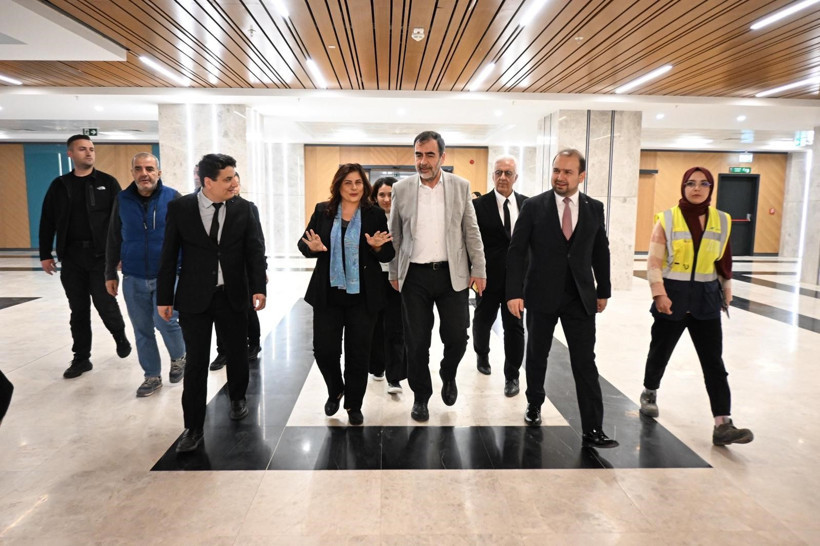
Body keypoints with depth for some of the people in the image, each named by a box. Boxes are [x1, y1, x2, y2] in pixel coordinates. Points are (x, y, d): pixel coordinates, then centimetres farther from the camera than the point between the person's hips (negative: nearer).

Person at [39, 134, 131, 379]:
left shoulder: (108, 183, 1)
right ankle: (81, 358, 18)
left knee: (105, 304, -2)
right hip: (71, 256, 3)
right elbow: (47, 222, 11)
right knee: (78, 310, 8)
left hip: (102, 255, -3)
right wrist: (45, 254, 8)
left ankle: (120, 336, 28)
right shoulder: (59, 185, 8)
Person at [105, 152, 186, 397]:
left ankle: (179, 357, 21)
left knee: (165, 321, -10)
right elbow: (113, 240, 10)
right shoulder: (122, 200, 3)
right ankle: (152, 376, 24)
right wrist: (110, 273, 9)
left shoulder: (172, 197, -4)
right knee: (142, 330, 9)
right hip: (133, 279, 3)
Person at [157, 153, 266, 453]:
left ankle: (237, 398, 42)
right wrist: (164, 297, -2)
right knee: (196, 362, 2)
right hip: (194, 298, -1)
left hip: (233, 296, 2)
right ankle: (194, 428, 14)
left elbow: (255, 250, -2)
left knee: (238, 353, 14)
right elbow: (169, 254, -2)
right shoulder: (179, 207, -4)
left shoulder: (242, 208, -1)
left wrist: (258, 288, -13)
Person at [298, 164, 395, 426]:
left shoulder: (375, 215, -1)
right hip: (328, 294, 1)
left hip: (363, 296, -1)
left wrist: (377, 247, -21)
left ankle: (354, 404, 26)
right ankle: (335, 391, 35)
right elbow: (303, 244, 7)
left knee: (358, 352, 7)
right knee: (324, 349, 5)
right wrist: (313, 247, -15)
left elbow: (388, 255, 1)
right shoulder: (323, 211, 3)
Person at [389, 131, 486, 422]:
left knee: (457, 337, 0)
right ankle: (420, 396, 26)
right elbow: (395, 235, 7)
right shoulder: (401, 189, 2)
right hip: (415, 275, 0)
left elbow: (471, 231, 4)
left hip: (452, 274, 0)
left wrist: (479, 269, -1)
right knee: (416, 341, 5)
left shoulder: (460, 186, 2)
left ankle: (448, 375, 33)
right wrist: (394, 274, 8)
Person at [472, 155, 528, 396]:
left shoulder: (527, 204, 3)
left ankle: (512, 376, 16)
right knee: (482, 321, 17)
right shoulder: (479, 205, -5)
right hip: (489, 276, -1)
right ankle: (482, 355, 45)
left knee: (514, 327, 3)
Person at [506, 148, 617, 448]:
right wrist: (514, 292, -14)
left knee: (585, 363, 0)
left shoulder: (594, 208, 3)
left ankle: (593, 430, 6)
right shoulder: (533, 206, -5)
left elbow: (601, 252, 11)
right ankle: (534, 405, 36)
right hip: (541, 295, -1)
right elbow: (516, 252, -7)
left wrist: (603, 291, 12)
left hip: (581, 297, 1)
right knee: (537, 356, 14)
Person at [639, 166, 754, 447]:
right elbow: (654, 263, -9)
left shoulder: (721, 221, 4)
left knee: (714, 362, -1)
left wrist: (726, 290, 15)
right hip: (672, 296, -2)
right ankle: (649, 394, 40)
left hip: (706, 298, 2)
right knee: (660, 351, 14)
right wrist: (659, 293, -18)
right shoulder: (667, 219, -6)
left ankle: (723, 425, 0)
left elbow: (723, 261, 13)